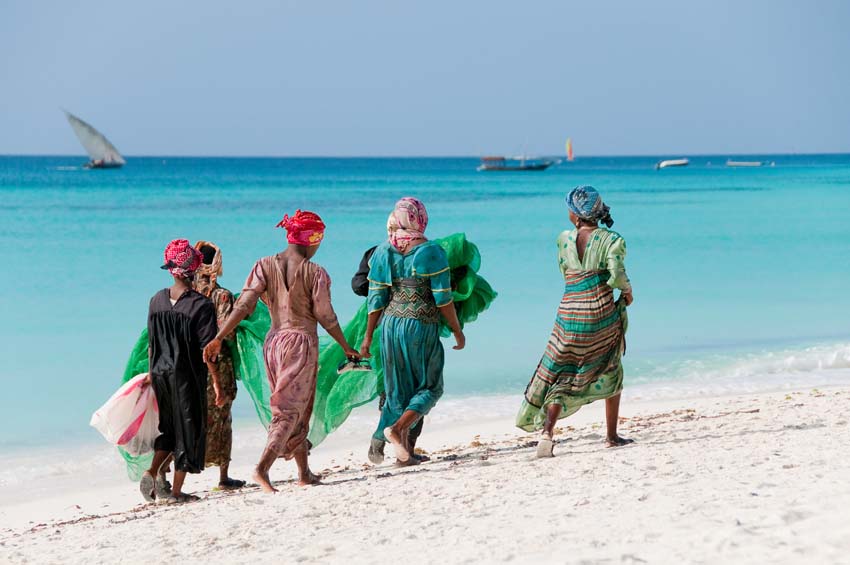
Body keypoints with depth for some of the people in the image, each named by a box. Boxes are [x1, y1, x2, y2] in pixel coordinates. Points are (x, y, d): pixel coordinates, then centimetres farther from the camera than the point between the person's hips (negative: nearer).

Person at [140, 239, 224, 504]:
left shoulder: (157, 300, 2)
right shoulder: (201, 305, -13)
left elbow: (151, 342, 10)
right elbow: (206, 350, -14)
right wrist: (216, 383, -8)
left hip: (160, 373, 5)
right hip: (188, 377, -5)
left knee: (170, 427, 21)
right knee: (189, 429, 7)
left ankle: (152, 472, 4)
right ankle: (176, 491, 10)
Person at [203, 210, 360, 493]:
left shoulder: (265, 266, 0)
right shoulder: (315, 273, -9)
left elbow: (244, 305, -9)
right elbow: (325, 316, -7)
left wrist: (218, 338, -10)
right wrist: (347, 348, 6)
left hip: (273, 342, 5)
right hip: (302, 342, -5)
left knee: (292, 409, 17)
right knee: (292, 411, -3)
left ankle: (304, 472, 25)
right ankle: (262, 467, -20)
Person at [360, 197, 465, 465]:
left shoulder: (383, 252, 2)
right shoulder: (431, 252, -9)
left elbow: (376, 299, 3)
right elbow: (443, 299, -9)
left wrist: (368, 336, 10)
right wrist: (458, 332, 1)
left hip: (391, 324, 4)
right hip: (422, 326, -4)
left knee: (398, 388, 13)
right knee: (429, 387, 10)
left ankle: (403, 449, 15)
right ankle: (398, 427, -13)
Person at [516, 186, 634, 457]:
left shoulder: (564, 240, 3)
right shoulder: (611, 240, -5)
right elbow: (616, 275, -16)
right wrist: (627, 291, 2)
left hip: (569, 316, 1)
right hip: (602, 316, -1)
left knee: (560, 376, 7)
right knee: (610, 374, 19)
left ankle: (547, 432, -13)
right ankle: (612, 435, 21)